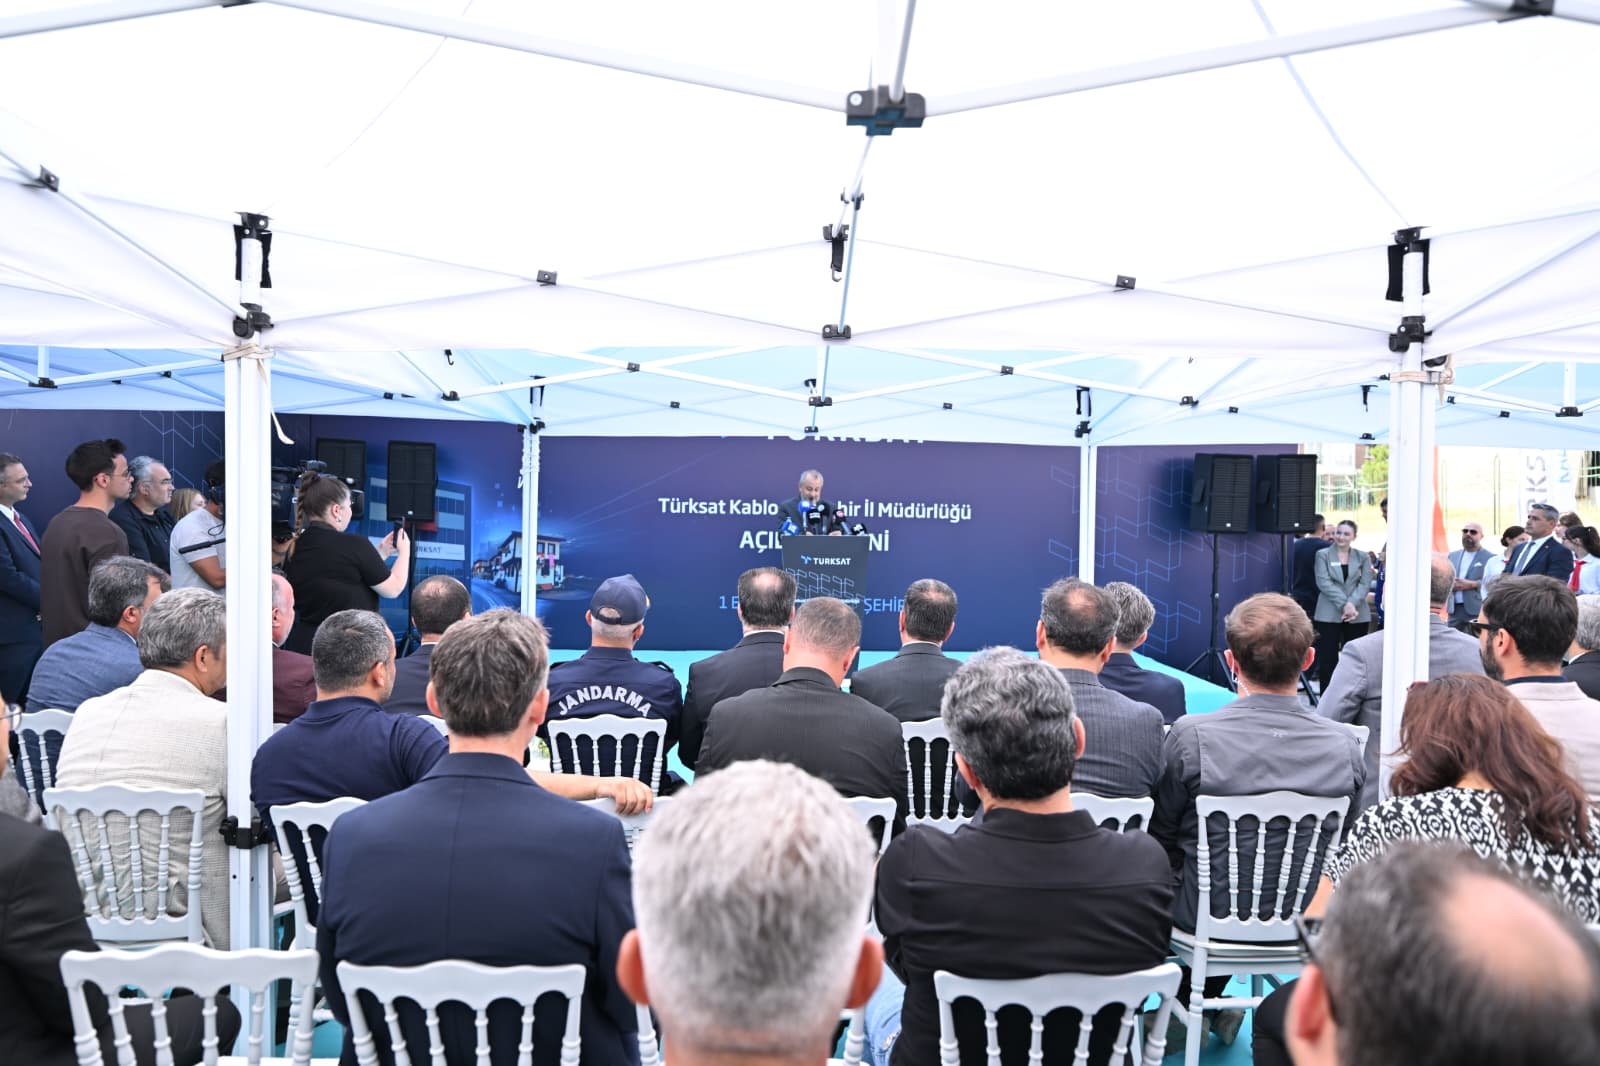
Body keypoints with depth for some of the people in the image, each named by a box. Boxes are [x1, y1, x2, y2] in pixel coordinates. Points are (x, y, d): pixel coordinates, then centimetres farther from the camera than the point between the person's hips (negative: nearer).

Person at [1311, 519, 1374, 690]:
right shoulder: (1323, 555, 4)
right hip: (1329, 614, -2)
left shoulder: (1363, 557, 10)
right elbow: (1323, 582, -7)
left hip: (1357, 615, 2)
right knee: (1327, 659, -1)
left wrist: (1352, 604, -16)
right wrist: (1344, 604, -17)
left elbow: (1365, 584, 0)